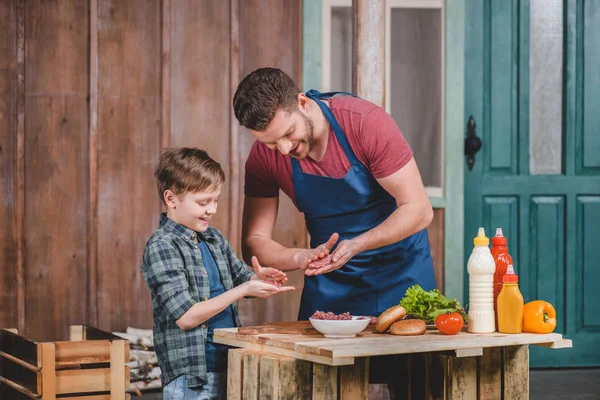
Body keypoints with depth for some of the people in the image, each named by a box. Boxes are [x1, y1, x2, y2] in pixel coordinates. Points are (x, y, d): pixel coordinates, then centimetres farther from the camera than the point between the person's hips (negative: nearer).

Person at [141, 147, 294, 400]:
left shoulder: (214, 238, 10)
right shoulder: (161, 247, -13)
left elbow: (239, 277, 24)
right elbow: (185, 317, -19)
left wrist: (257, 278, -1)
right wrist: (245, 290, -19)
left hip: (229, 366, 7)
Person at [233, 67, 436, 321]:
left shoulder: (366, 122, -24)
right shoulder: (263, 157, -13)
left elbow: (418, 210, -21)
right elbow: (254, 242, -11)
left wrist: (355, 245, -35)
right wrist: (302, 258, -31)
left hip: (399, 271, -2)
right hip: (329, 279, 3)